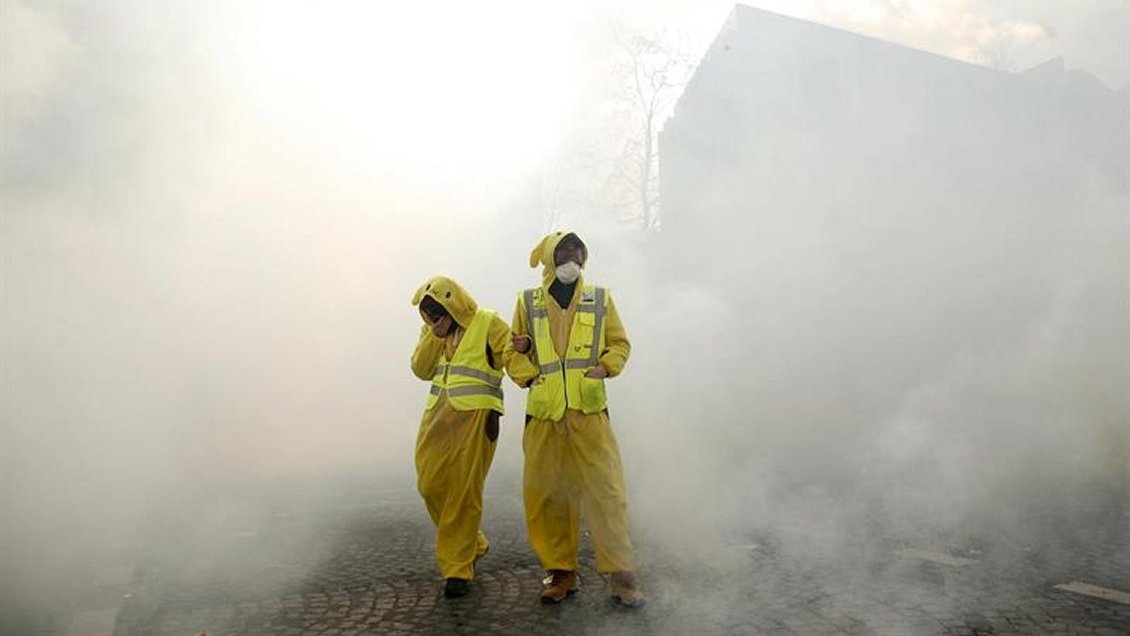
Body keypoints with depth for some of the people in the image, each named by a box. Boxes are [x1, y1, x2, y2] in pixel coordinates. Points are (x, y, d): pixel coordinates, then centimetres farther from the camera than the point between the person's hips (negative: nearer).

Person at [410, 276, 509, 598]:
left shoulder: (488, 323, -1)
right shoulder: (431, 331, 17)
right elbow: (421, 369, 6)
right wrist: (436, 336, -4)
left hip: (475, 416, -6)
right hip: (437, 417, 6)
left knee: (464, 493, -4)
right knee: (431, 485, 6)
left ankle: (458, 568, 7)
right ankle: (472, 544, 27)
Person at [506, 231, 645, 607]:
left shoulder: (600, 300, 11)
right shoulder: (528, 302, 10)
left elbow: (620, 344, 13)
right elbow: (513, 353, 13)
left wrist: (606, 366, -5)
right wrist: (530, 376, -4)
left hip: (589, 410, -1)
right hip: (544, 412, 1)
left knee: (606, 490, -5)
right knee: (543, 494, 5)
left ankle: (620, 575, 7)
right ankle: (561, 572, 20)